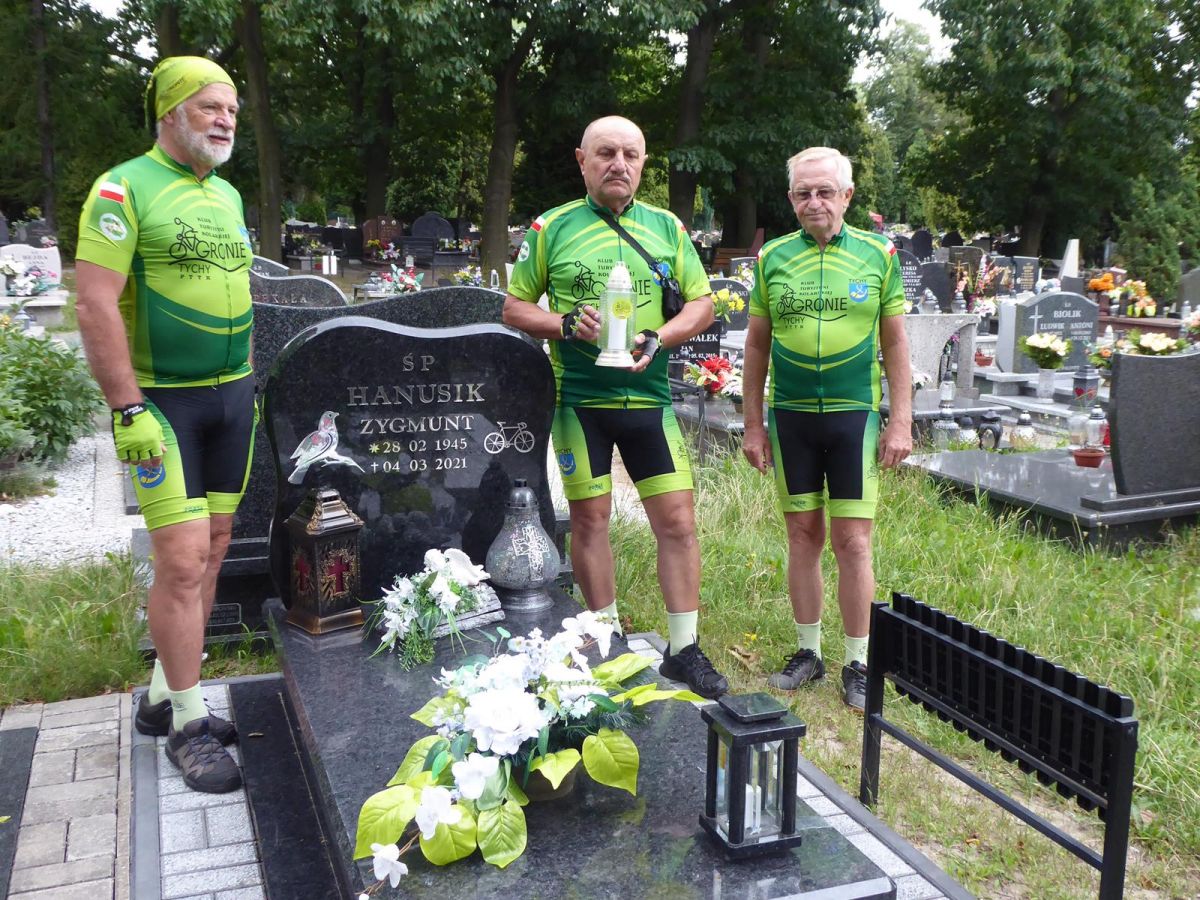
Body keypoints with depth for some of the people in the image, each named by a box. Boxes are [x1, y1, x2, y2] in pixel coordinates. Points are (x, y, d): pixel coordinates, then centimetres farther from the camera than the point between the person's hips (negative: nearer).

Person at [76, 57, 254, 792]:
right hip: (163, 402, -7)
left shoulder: (228, 195, 13)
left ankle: (165, 695, 24)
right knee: (183, 559, -9)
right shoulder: (124, 190, -9)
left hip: (232, 396, 7)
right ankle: (187, 724, 5)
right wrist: (128, 409, -19)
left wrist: (250, 383, 16)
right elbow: (96, 307, -15)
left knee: (211, 551, 10)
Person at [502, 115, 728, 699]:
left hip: (649, 396, 2)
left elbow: (701, 304, 10)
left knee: (677, 519, -1)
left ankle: (684, 650, 12)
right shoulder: (552, 229, 3)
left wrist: (658, 338, -10)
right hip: (578, 398, -1)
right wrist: (567, 324, -14)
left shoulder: (667, 228, 9)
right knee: (589, 518, 5)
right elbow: (514, 307, 5)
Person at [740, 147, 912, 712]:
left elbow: (896, 342, 5)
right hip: (790, 416, 2)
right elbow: (757, 344, 9)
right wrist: (752, 425, 7)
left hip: (855, 414, -2)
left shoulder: (877, 255, 2)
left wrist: (901, 420, -1)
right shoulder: (772, 258, 5)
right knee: (803, 535, 9)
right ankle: (808, 650, 23)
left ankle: (857, 663, 12)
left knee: (852, 542, -1)